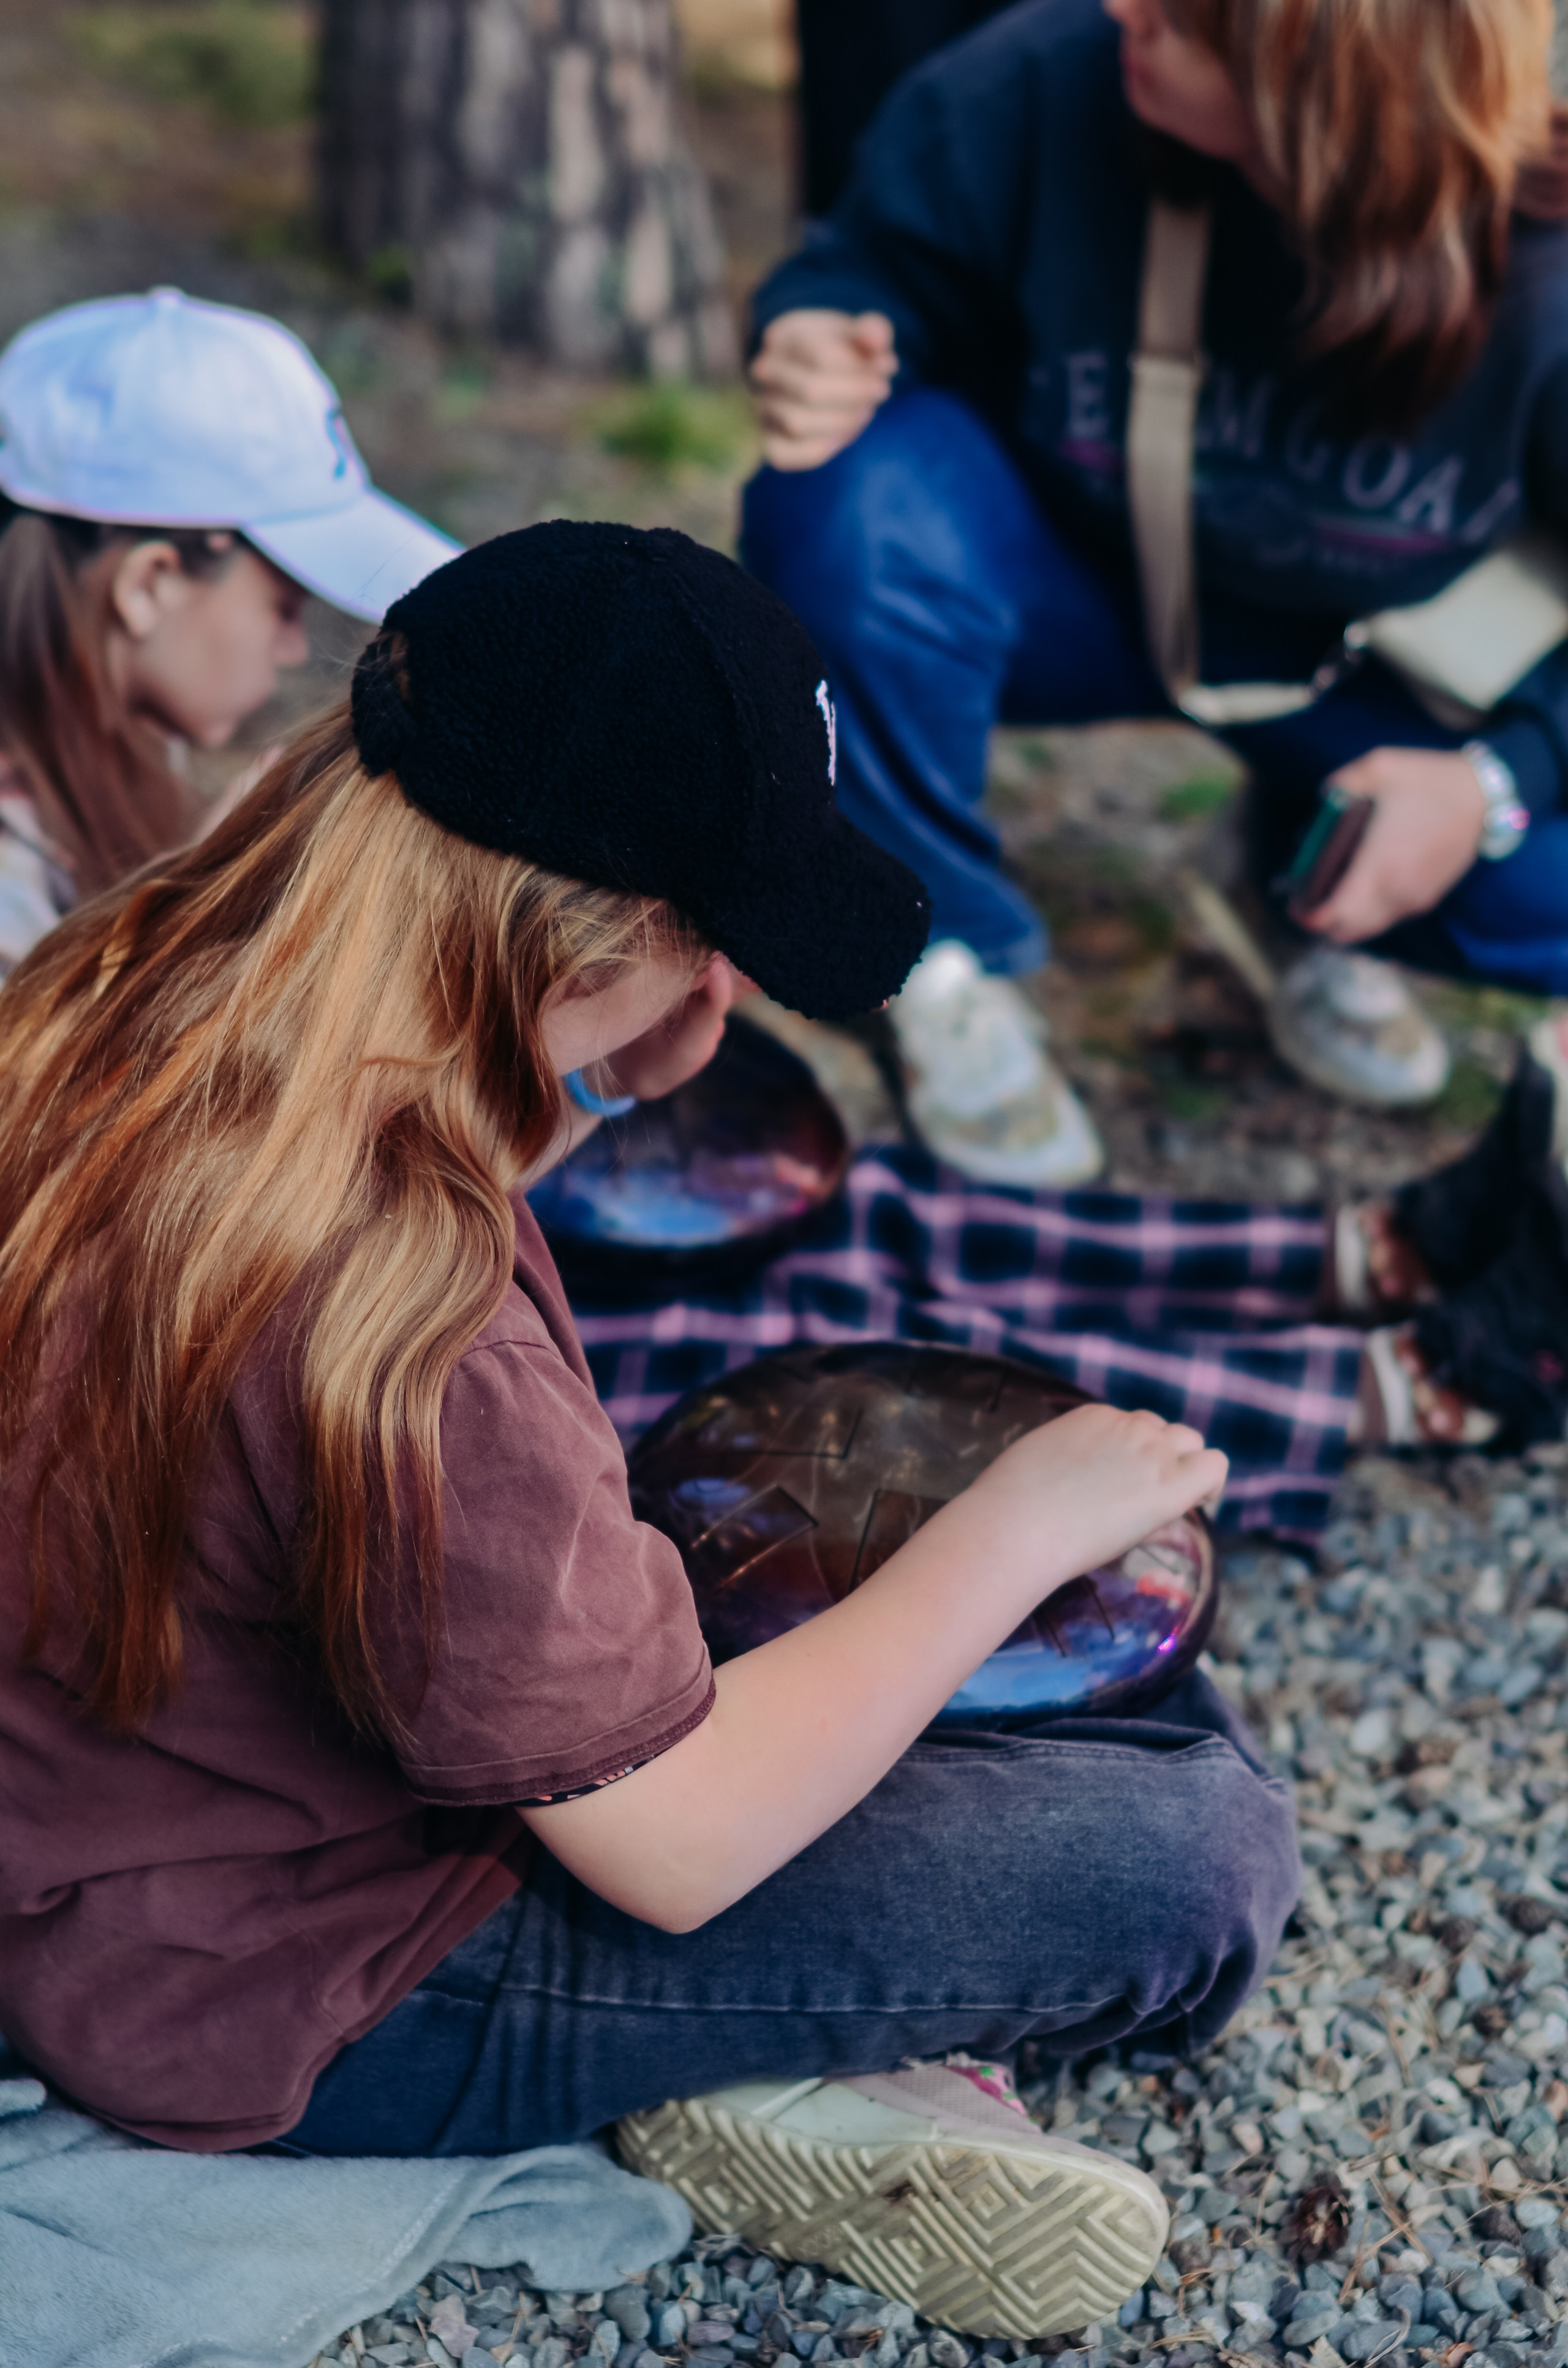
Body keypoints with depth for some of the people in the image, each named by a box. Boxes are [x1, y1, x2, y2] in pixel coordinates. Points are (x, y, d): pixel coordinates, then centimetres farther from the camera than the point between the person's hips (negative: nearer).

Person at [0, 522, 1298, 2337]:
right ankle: (773, 2087, 9)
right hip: (280, 2008, -8)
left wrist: (594, 1095, -1)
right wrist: (1014, 1529, -14)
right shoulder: (410, 1325, -37)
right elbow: (672, 1847, -23)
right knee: (1197, 1855, -12)